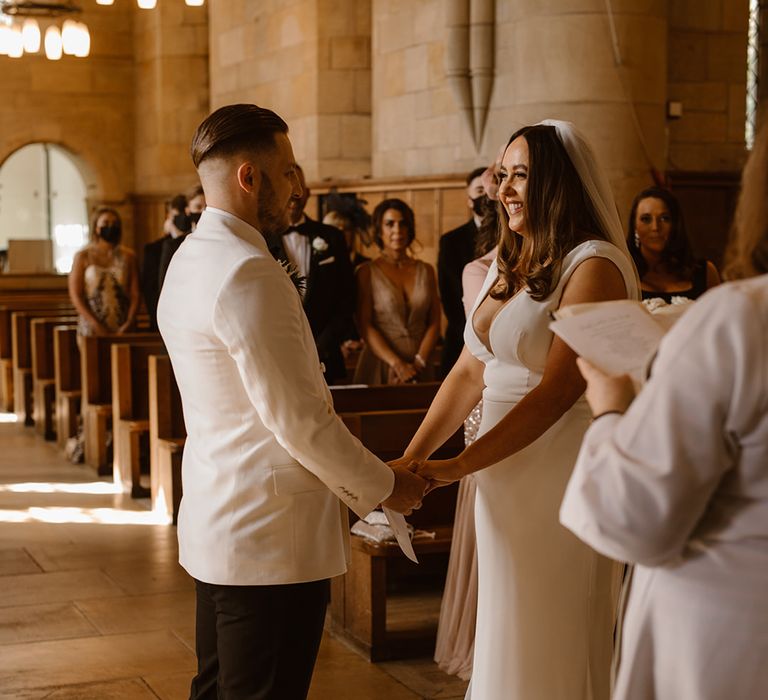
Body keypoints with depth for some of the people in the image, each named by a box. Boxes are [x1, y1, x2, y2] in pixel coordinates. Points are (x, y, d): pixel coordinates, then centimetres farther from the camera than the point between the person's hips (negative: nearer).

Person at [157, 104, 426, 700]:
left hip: (216, 527, 10)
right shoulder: (249, 273, -20)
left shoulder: (190, 259, 12)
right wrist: (381, 487, -6)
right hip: (270, 539, -10)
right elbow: (300, 421, -21)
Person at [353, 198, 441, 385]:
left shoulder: (426, 271, 9)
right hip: (381, 365, -2)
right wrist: (397, 364, -16)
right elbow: (365, 326, -7)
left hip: (419, 369, 3)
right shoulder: (367, 272, 0)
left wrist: (418, 363, -11)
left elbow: (434, 323, 4)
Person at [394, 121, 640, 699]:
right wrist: (411, 459, -1)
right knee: (507, 635, 16)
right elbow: (468, 374, 9)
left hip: (560, 472, -7)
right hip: (503, 472, 8)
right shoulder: (508, 264, 12)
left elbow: (557, 390, -21)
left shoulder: (594, 266, -14)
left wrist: (456, 466, -21)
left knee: (553, 641, 4)